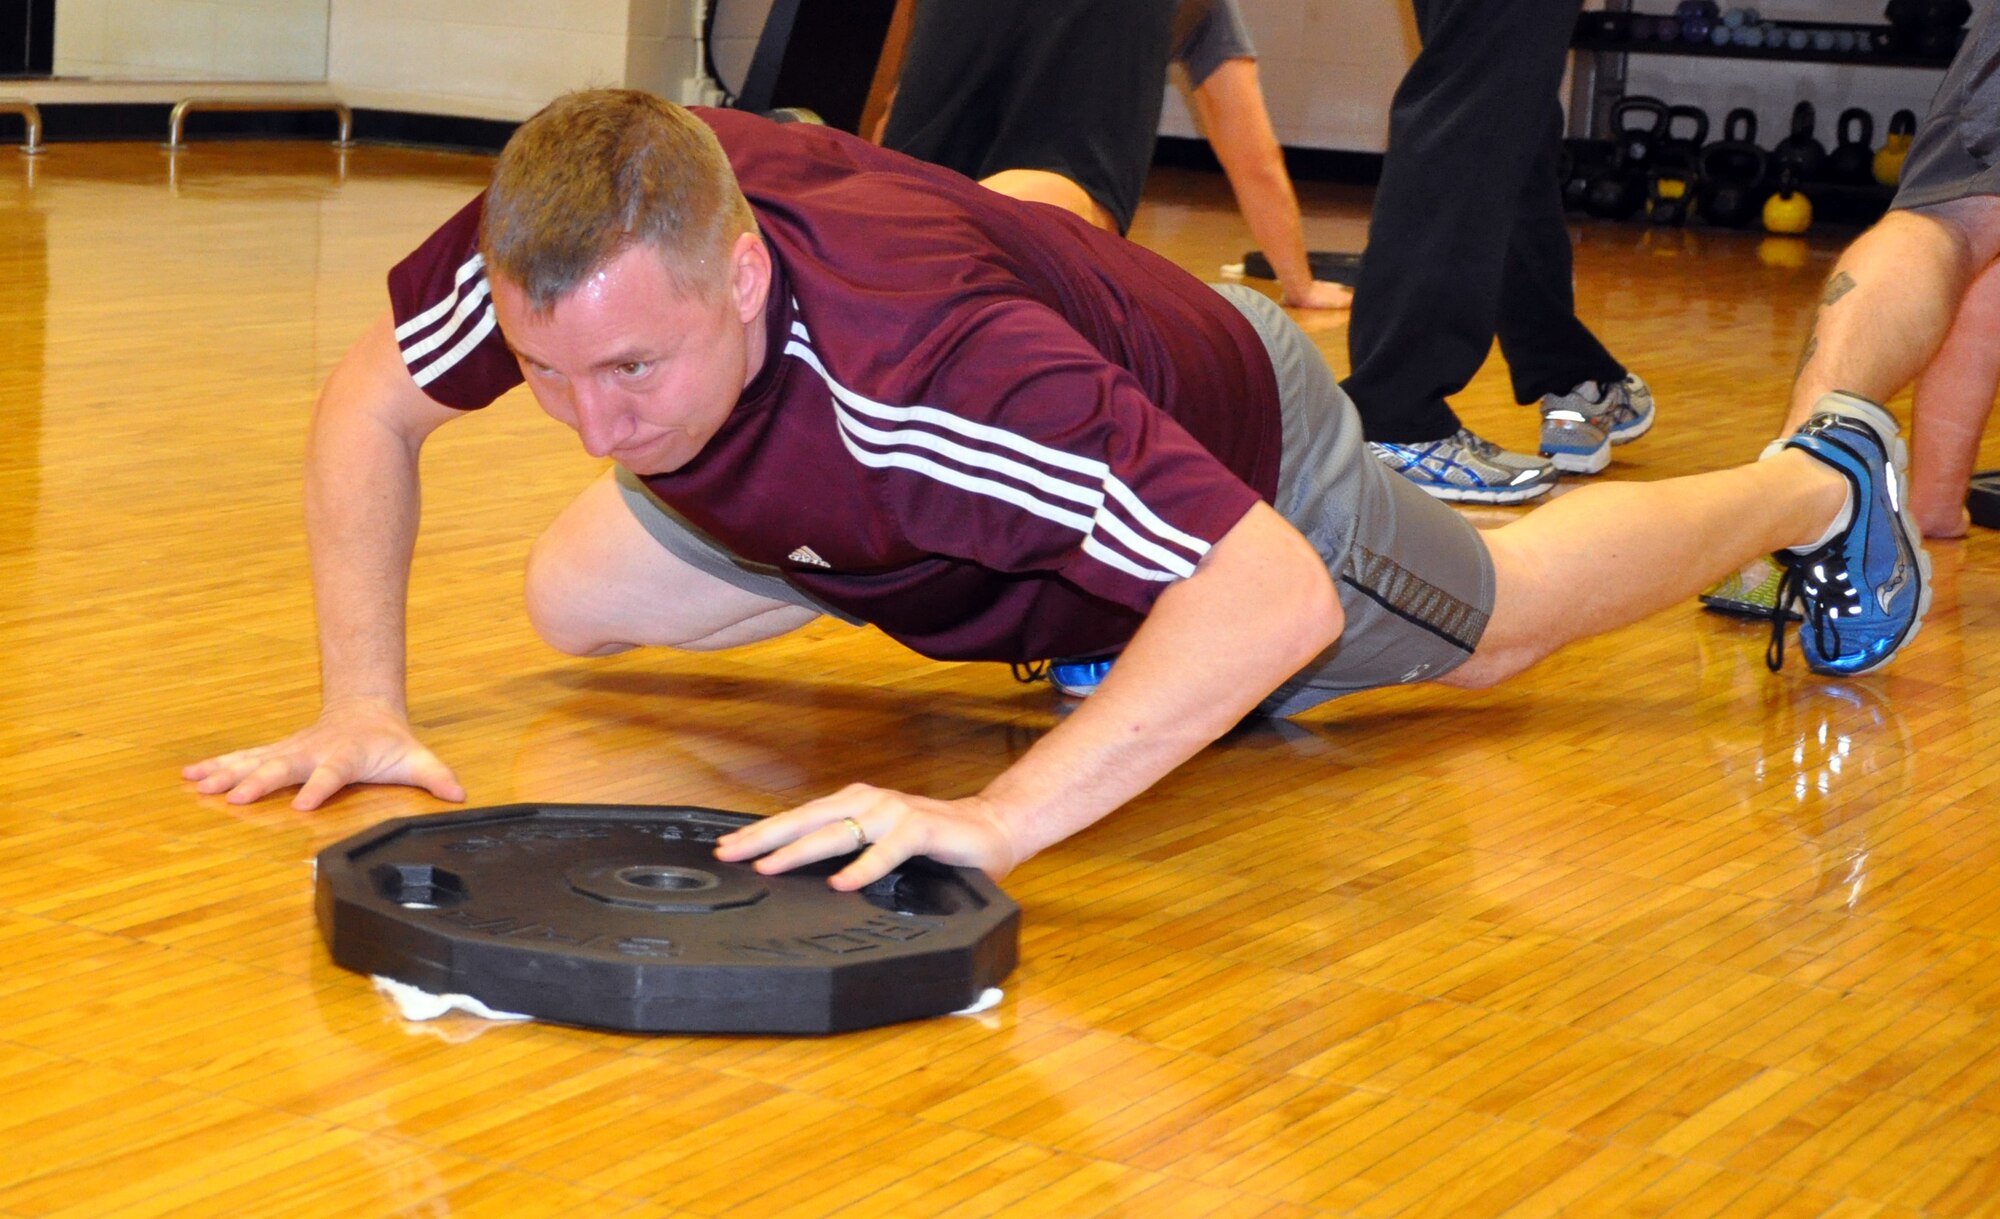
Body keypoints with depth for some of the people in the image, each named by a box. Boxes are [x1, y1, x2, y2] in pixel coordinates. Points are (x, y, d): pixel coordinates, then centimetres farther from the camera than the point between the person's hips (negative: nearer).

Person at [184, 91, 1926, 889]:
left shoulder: (909, 357, -51)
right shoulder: (564, 250, -34)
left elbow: (1274, 593, -55)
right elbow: (375, 406, -14)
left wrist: (993, 819, -64)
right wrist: (363, 707, -26)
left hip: (1228, 452, -5)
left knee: (1496, 625, 20)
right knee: (576, 606, 13)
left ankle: (1815, 484, 51)